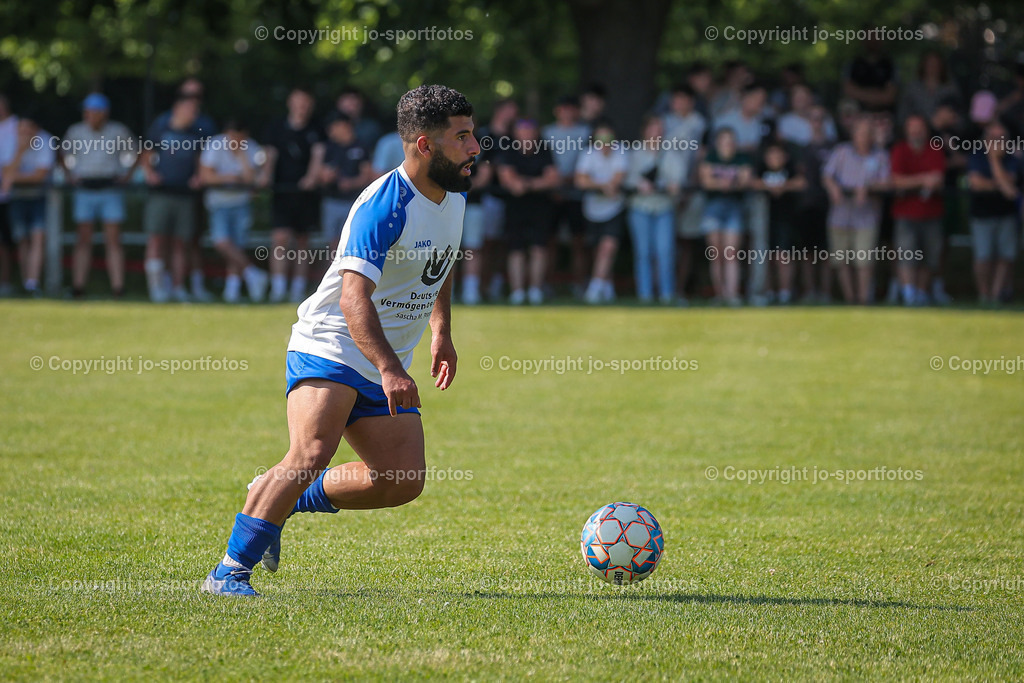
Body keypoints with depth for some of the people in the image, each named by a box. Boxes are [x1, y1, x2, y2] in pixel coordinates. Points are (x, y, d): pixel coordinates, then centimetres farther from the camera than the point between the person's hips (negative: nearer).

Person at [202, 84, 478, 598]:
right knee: (310, 455, -26)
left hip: (387, 364, 8)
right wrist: (389, 369, -41)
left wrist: (441, 332, 22)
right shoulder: (385, 206, -22)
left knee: (403, 482, -2)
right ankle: (230, 572, -21)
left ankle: (282, 499, 17)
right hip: (330, 346, -8)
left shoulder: (454, 195, 6)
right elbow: (354, 298, -31)